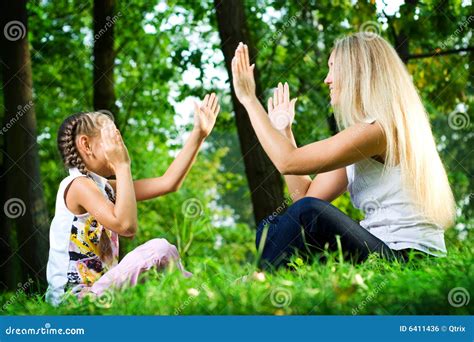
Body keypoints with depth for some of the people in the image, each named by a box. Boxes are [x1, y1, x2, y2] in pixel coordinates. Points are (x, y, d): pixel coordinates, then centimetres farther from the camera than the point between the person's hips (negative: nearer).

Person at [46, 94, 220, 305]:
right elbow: (126, 225, -27)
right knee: (160, 249, -19)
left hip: (96, 291, 10)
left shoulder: (106, 187, 14)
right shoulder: (78, 184, -13)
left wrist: (199, 134, 13)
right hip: (74, 298, -10)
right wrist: (122, 165, -18)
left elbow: (168, 182, 12)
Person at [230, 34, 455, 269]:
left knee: (309, 213, -27)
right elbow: (304, 195, 12)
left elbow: (289, 162, -17)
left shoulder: (379, 129, -14)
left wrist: (249, 99, -7)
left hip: (408, 257, -10)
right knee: (272, 226, 4)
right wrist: (283, 130, 17)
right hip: (384, 250, 10)